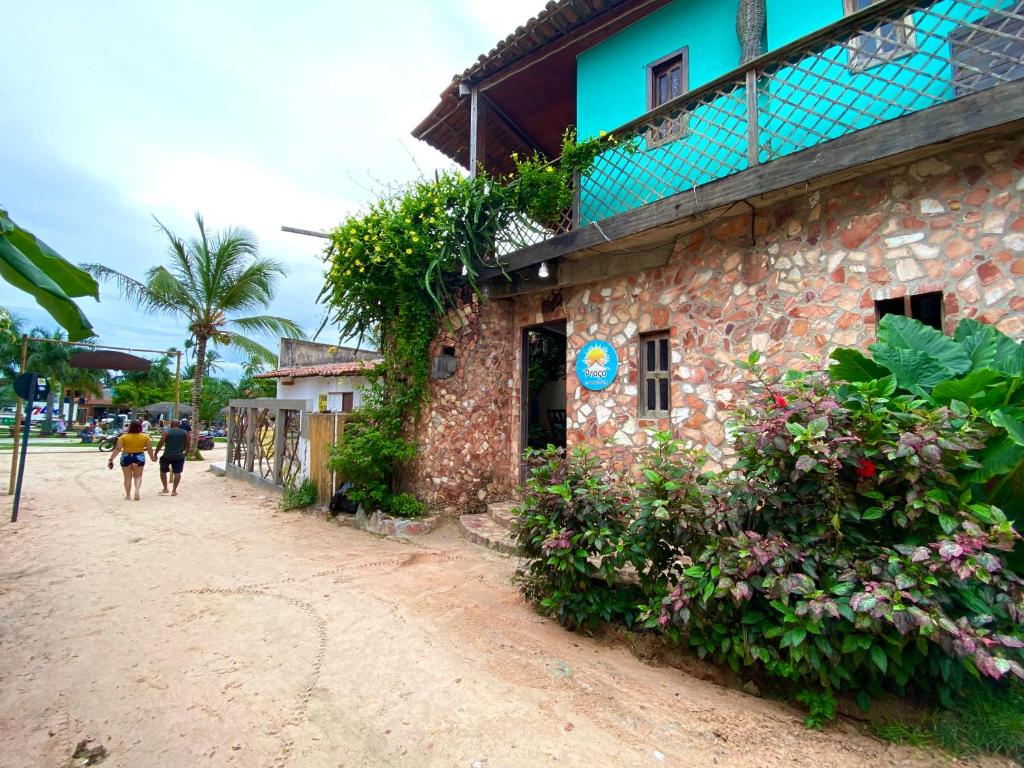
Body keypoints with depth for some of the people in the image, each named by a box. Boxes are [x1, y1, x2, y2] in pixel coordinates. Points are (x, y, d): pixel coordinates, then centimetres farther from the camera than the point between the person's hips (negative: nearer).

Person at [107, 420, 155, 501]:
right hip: (139, 457, 0)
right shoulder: (145, 436, -4)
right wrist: (152, 457, 13)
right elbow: (149, 449, 0)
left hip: (126, 458, 0)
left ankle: (128, 494, 14)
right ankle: (137, 489, -10)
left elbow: (117, 449, -9)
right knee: (138, 476, 12)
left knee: (127, 477, 10)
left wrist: (111, 459, -5)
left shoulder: (124, 437, -6)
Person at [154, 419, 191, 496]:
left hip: (167, 456, -1)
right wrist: (185, 452, 20)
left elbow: (160, 444, -7)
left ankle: (165, 488, 16)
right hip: (179, 456, 2)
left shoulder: (167, 433, -5)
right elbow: (188, 445, 4)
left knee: (163, 471, 18)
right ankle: (174, 490, 9)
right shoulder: (185, 433, 2)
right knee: (177, 473, 10)